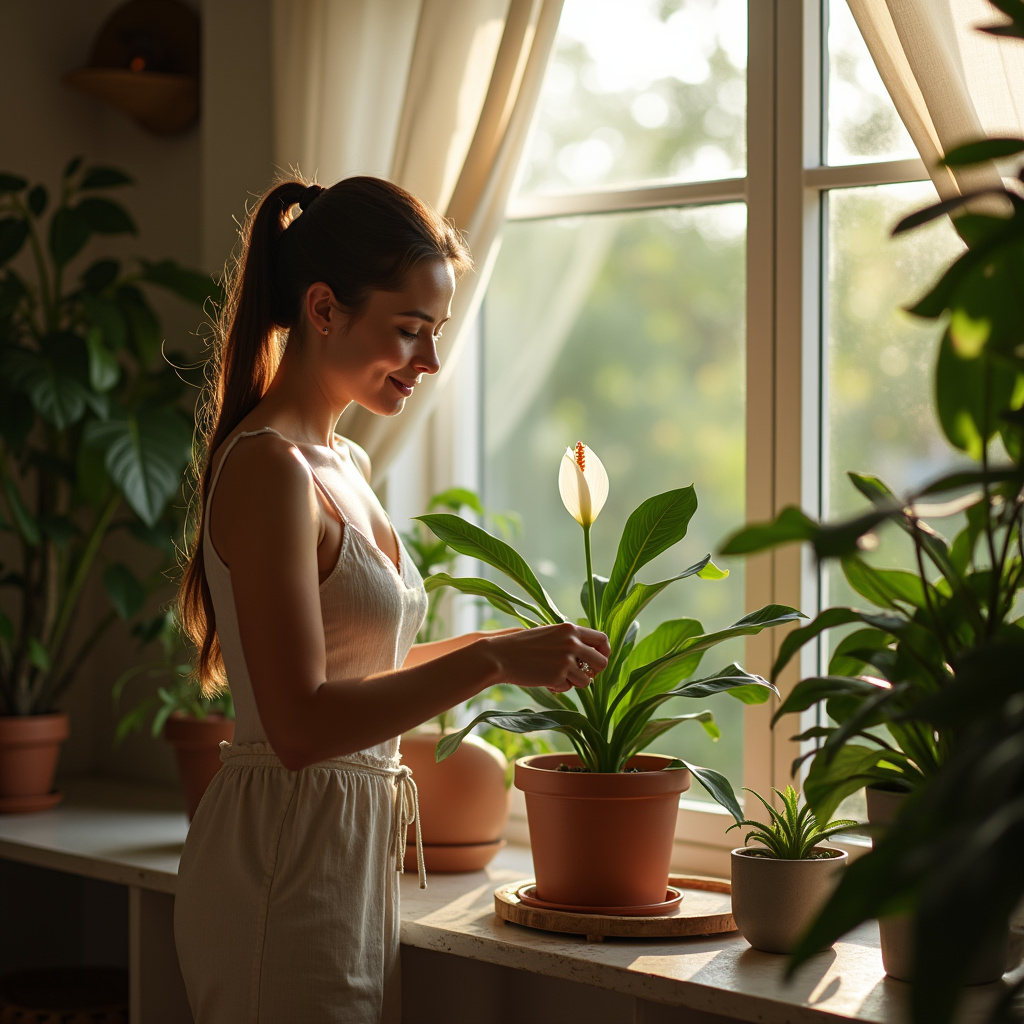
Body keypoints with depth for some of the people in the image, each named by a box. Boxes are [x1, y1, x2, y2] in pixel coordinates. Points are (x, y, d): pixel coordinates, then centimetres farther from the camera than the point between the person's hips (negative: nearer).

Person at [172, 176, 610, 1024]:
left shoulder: (344, 465, 13)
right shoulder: (268, 468, -17)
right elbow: (300, 724, -23)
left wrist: (509, 646, 10)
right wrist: (491, 661, -23)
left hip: (351, 856, 9)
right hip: (285, 866, -9)